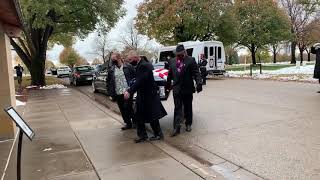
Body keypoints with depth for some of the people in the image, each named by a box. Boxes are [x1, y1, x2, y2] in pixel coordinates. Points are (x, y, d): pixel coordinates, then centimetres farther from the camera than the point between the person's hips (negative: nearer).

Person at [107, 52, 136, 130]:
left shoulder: (128, 66, -2)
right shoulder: (111, 69, 8)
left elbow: (135, 77, -1)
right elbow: (108, 81, 12)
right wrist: (110, 92, 5)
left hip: (127, 91, -4)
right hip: (118, 93, 4)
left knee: (128, 107, -5)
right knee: (122, 109, 9)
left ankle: (134, 121, 18)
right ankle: (128, 123, 23)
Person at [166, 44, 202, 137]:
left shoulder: (191, 60, -4)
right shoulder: (172, 61, 10)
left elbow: (196, 73, -10)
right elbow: (170, 74, 18)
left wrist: (199, 83, -21)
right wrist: (168, 84, 20)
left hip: (187, 89, -2)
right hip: (176, 89, 2)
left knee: (188, 107, 11)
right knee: (177, 108, -1)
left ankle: (188, 124, 27)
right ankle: (176, 127, -1)